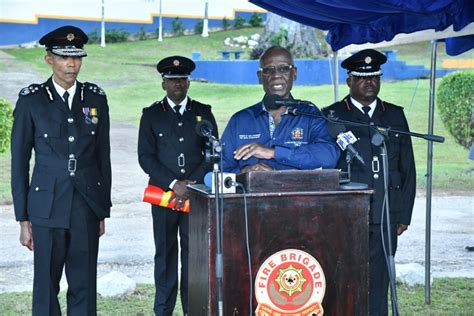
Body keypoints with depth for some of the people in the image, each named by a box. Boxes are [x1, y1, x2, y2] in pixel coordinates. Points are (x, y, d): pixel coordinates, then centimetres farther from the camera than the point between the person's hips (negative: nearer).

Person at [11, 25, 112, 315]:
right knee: (46, 287, 3)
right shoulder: (31, 100, -1)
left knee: (84, 287, 5)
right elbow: (19, 162, 1)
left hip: (87, 208, 2)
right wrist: (23, 218, -2)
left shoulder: (96, 99, 7)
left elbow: (103, 158, 10)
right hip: (48, 208, -2)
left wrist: (103, 211, 9)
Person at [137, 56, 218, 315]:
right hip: (163, 194, 0)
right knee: (165, 253, 3)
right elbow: (146, 157, 0)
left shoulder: (203, 113, 11)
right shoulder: (151, 115, 7)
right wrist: (174, 184, -10)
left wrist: (192, 184, -7)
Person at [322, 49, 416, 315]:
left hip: (385, 217, 3)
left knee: (379, 284, 5)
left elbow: (408, 168, 14)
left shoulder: (395, 115, 14)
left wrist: (404, 215, 9)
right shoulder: (331, 116, 5)